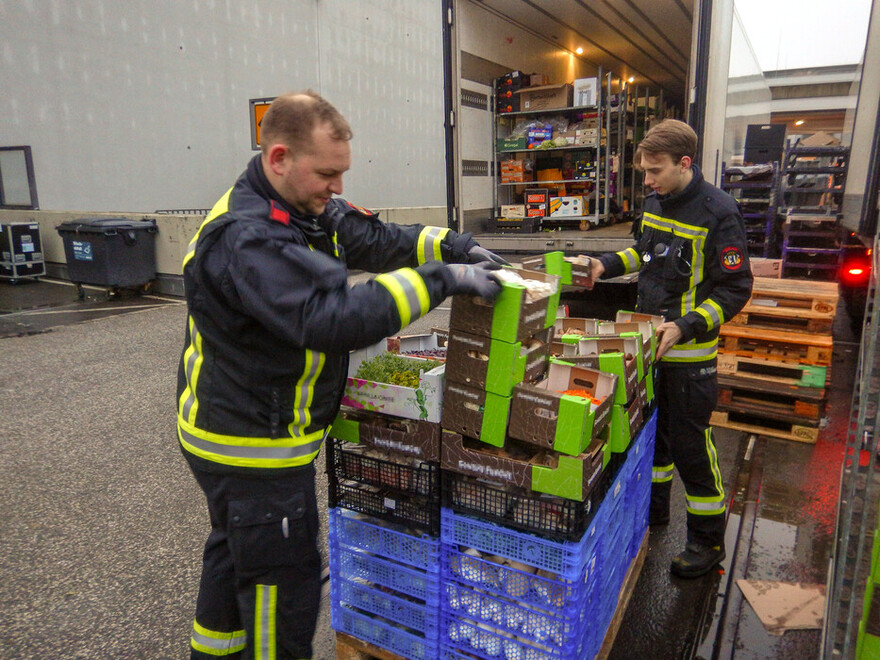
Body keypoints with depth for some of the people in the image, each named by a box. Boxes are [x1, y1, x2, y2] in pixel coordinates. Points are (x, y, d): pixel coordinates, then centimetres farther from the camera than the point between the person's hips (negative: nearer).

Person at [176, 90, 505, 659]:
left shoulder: (306, 208, 2)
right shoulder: (246, 239, -30)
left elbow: (374, 239, 6)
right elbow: (335, 318, -40)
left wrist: (453, 247, -9)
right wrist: (443, 280, -35)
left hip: (239, 430, 11)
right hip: (252, 446, -11)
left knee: (236, 551, 29)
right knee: (285, 580, 5)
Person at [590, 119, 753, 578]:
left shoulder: (717, 212, -17)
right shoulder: (655, 201, 6)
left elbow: (735, 289, -16)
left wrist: (686, 326, -27)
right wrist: (607, 265, 6)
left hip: (690, 351, -7)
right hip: (648, 341, 7)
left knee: (690, 443, 2)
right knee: (650, 428, 19)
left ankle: (708, 540, 22)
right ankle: (653, 508, 40)